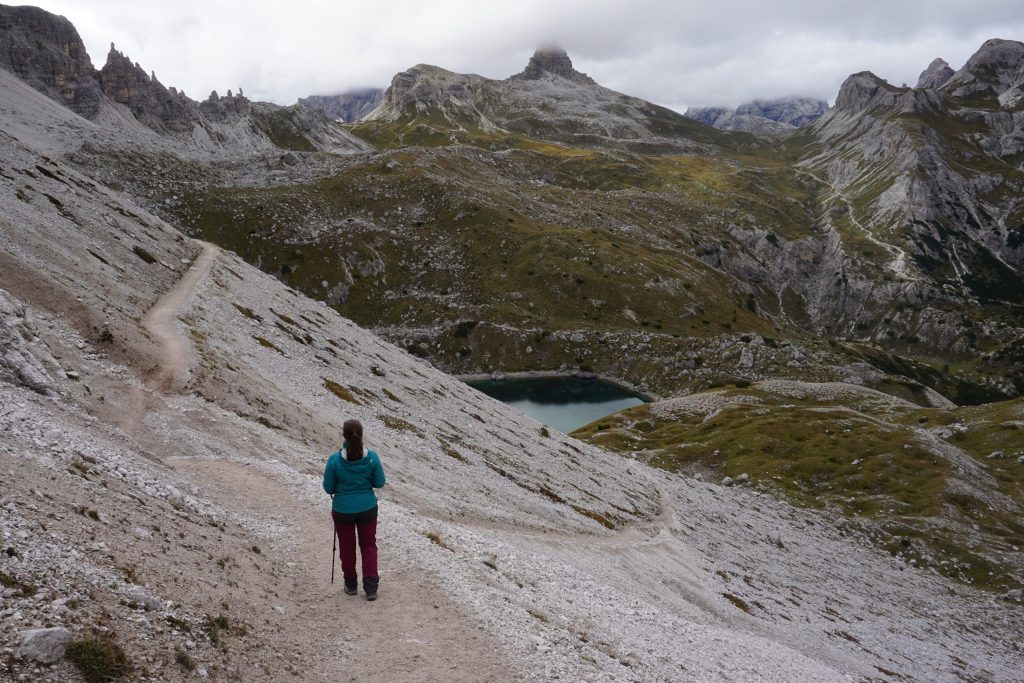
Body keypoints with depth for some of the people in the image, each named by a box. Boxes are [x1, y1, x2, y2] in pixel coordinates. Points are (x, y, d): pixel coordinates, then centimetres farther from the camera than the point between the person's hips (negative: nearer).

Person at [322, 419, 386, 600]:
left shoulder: (335, 460, -20)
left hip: (343, 510, -1)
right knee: (368, 545, 19)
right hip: (367, 508, 1)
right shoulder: (372, 457, -17)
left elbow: (328, 488, -10)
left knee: (347, 547, 20)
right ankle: (371, 588, 14)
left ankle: (351, 585, 34)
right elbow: (379, 483, -5)